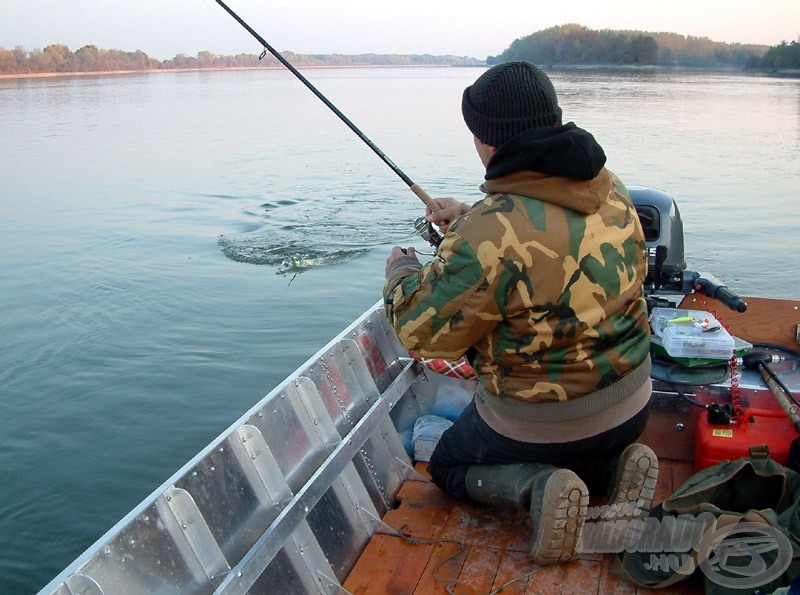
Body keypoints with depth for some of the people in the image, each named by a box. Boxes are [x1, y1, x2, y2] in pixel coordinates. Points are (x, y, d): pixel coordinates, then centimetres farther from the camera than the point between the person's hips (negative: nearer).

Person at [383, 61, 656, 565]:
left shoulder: (490, 233, -30)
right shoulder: (611, 189, -7)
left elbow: (424, 331, -18)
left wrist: (401, 272, 2)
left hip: (539, 420, -6)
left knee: (447, 467, 22)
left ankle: (538, 487, -5)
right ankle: (613, 464, 9)